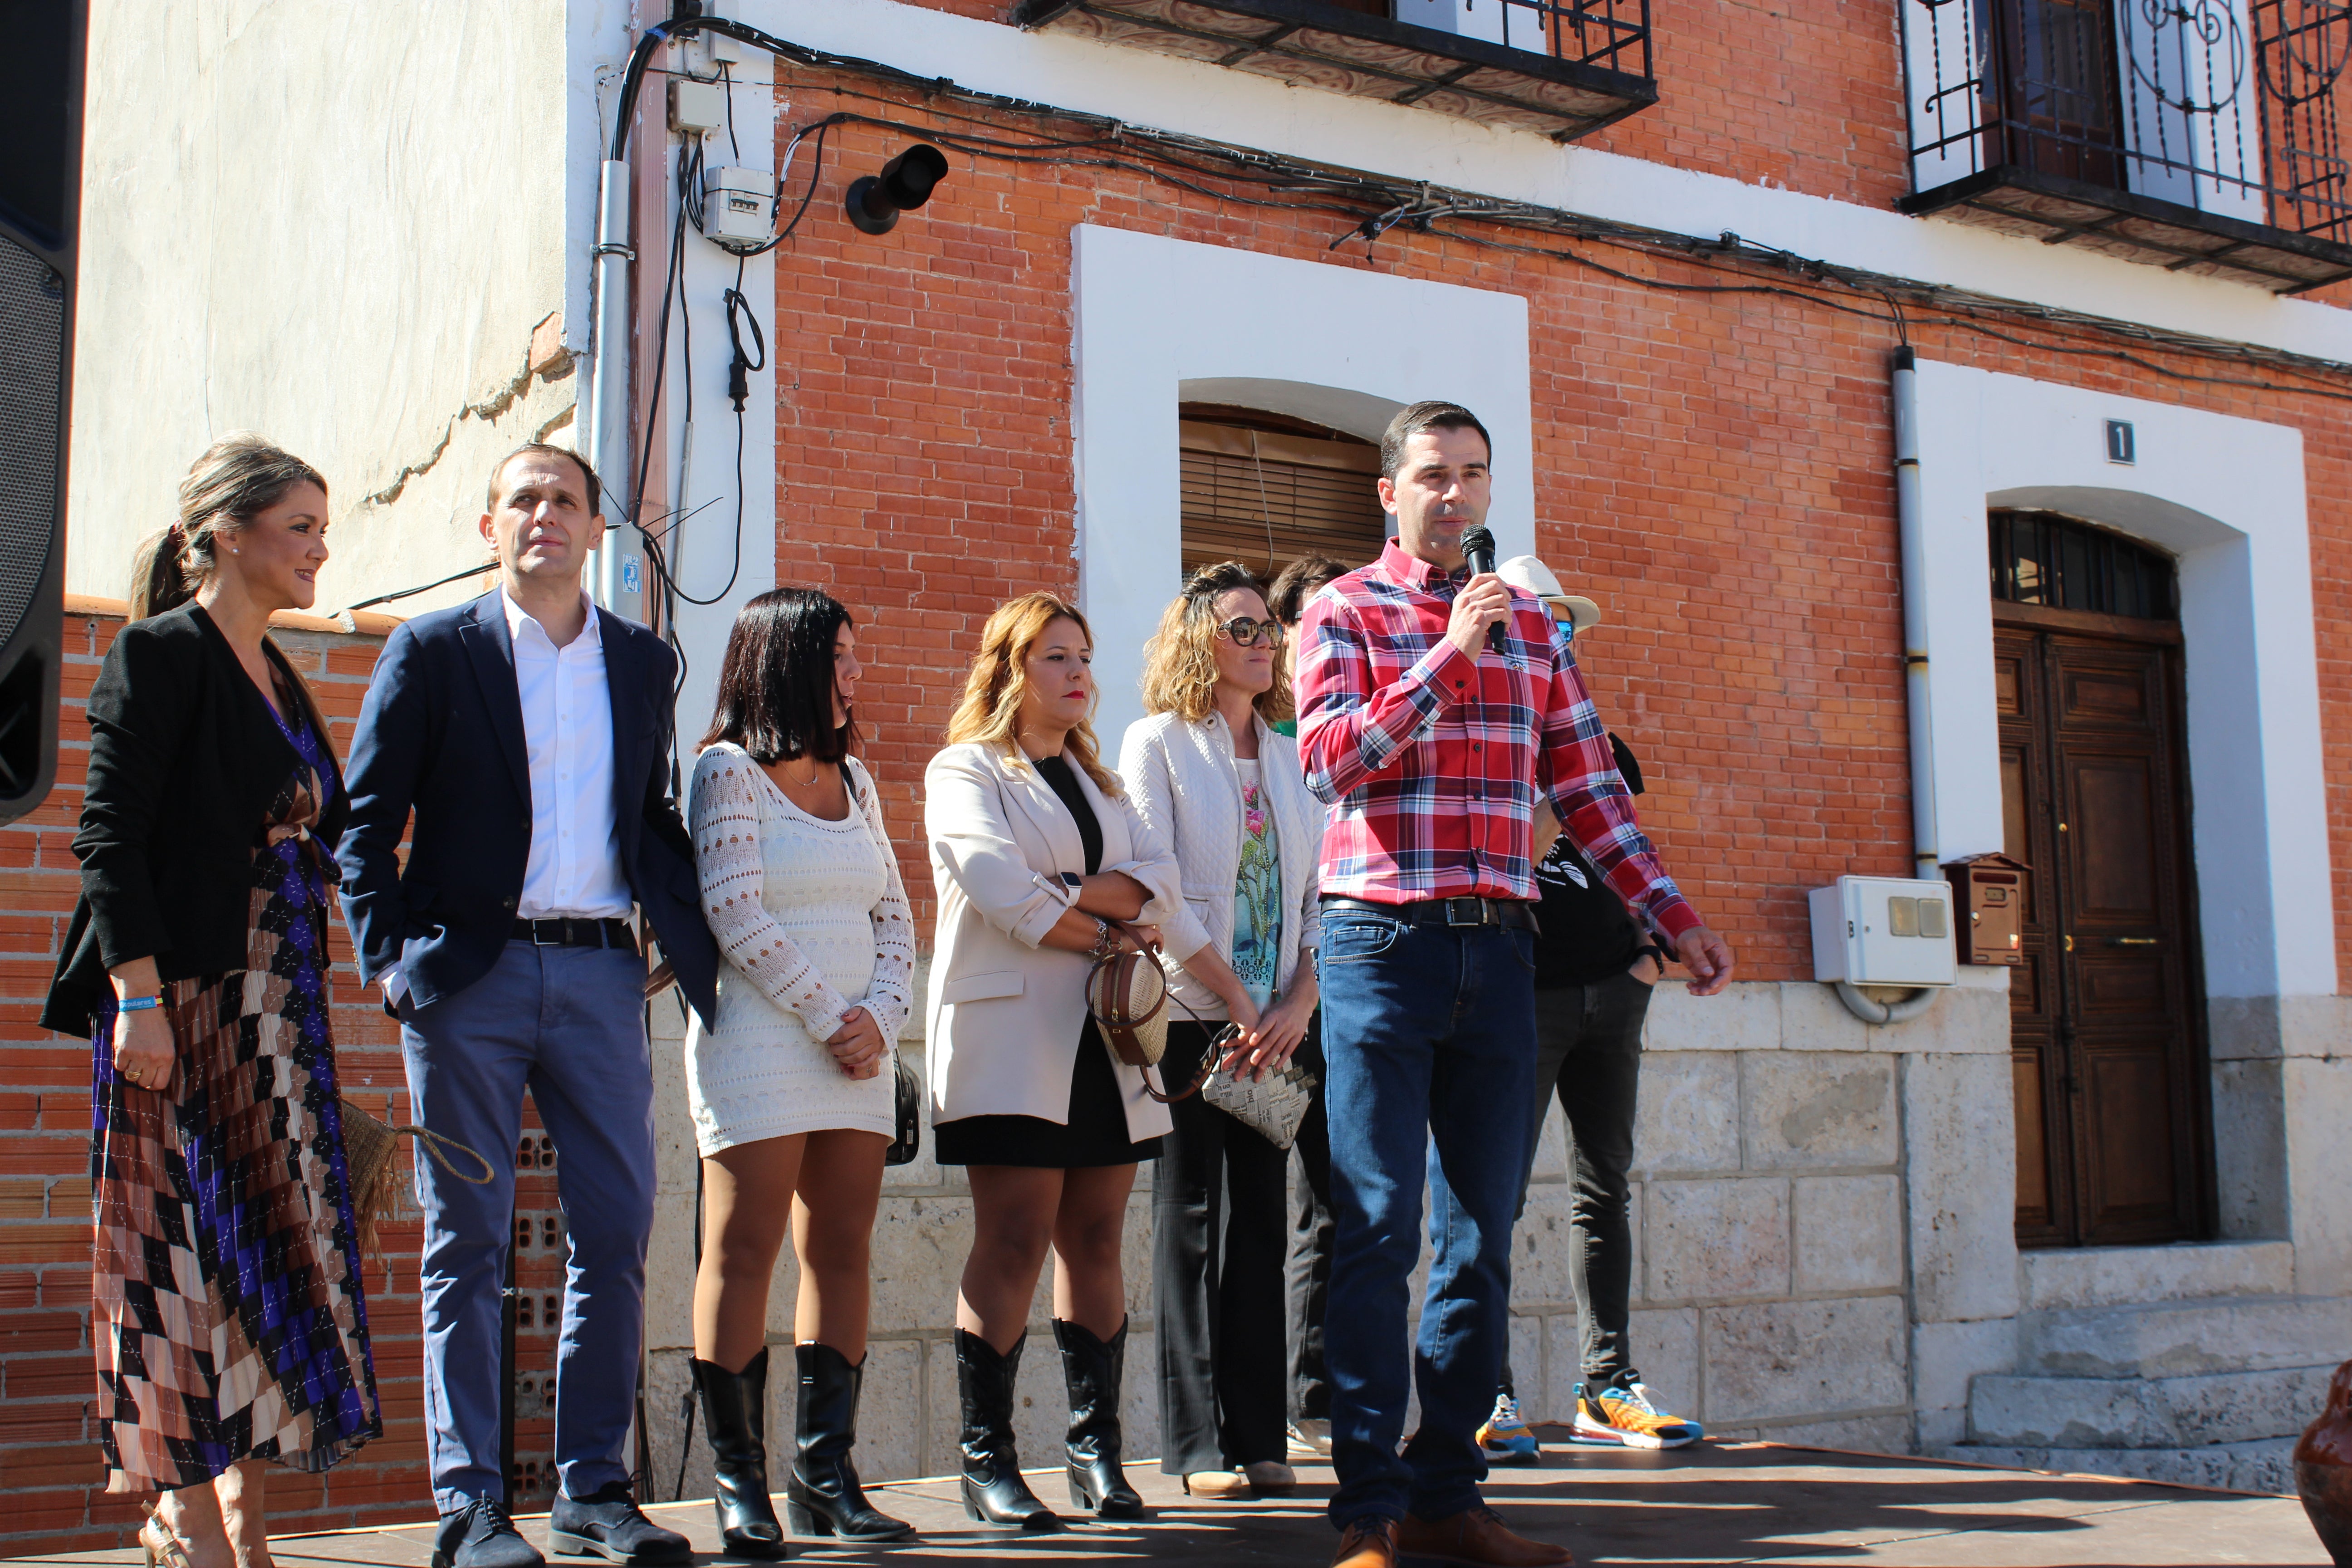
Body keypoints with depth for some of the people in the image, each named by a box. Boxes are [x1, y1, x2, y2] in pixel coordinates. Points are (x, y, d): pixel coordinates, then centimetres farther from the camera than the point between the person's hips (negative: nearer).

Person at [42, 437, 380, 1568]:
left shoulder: (277, 678, 18)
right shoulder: (162, 655, -5)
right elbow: (110, 836, -12)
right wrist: (138, 998, -19)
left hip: (276, 1003, 8)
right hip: (183, 995, -8)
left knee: (279, 1244, 6)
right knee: (186, 1242, -4)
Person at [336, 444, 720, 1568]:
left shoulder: (643, 662, 13)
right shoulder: (433, 652, 3)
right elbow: (365, 823, 2)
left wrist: (700, 959, 9)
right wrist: (390, 960, -9)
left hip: (601, 970, 3)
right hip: (472, 970, -3)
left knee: (616, 1236, 3)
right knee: (467, 1245, 2)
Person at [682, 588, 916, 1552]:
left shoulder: (852, 779, 17)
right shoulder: (729, 770, -2)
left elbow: (893, 913, 15)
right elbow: (736, 916, -11)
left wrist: (879, 1014, -1)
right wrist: (825, 1014, -11)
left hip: (858, 1048, 7)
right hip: (761, 1040, -6)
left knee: (842, 1255, 4)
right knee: (744, 1254, -6)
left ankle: (825, 1475, 8)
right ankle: (740, 1486, -1)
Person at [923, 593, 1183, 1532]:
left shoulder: (1099, 779, 23)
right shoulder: (965, 771, 4)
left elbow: (1159, 883, 8)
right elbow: (1002, 890, -13)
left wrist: (1068, 892, -8)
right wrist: (1107, 932, -6)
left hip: (1108, 1033, 6)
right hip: (1012, 1029, -6)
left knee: (1094, 1239, 3)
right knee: (1014, 1240, -10)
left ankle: (1096, 1451, 7)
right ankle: (987, 1460, -5)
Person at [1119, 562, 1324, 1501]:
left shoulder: (1290, 756, 13)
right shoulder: (1157, 743, -1)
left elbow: (1322, 887, 8)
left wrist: (1298, 1002, -6)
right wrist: (1237, 1001, -12)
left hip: (1274, 1029, 4)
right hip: (1189, 1017, -4)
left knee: (1260, 1221, 5)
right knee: (1191, 1221, 0)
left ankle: (1256, 1439, 9)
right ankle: (1200, 1446, 4)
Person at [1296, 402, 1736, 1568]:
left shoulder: (1529, 625, 16)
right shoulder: (1345, 612, 3)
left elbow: (1589, 791, 16)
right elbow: (1328, 761, -12)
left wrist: (1677, 918, 10)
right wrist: (1450, 654, -16)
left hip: (1499, 949, 5)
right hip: (1382, 943, -5)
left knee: (1480, 1236, 6)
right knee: (1378, 1230, -5)